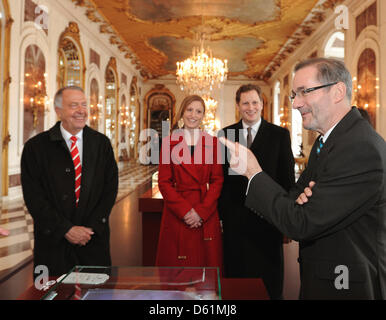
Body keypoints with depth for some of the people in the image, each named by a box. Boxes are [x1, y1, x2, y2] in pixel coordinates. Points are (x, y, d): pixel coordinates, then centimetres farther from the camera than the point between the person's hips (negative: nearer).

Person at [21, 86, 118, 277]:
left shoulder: (101, 143, 3)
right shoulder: (36, 147, -3)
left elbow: (110, 188, 1)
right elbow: (33, 196, -7)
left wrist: (92, 227, -8)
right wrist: (66, 229, -12)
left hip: (94, 238, 2)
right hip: (53, 240, -1)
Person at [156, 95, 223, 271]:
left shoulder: (212, 142, 6)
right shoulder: (169, 142, 3)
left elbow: (217, 180, 2)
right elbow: (164, 182, -1)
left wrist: (202, 211, -10)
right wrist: (185, 210, -11)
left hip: (206, 214, 1)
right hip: (176, 213, 0)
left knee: (207, 261, 6)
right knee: (177, 265, 5)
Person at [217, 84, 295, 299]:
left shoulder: (280, 135, -1)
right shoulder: (225, 134, 5)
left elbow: (287, 177, -2)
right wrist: (220, 212, 2)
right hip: (234, 218, 2)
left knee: (269, 278, 12)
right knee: (235, 273, 14)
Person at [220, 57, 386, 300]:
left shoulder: (362, 148, -25)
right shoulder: (325, 140, 6)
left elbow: (301, 225, -25)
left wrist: (254, 172, -19)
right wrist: (303, 199, -15)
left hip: (346, 288, -8)